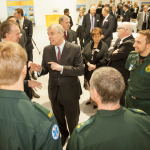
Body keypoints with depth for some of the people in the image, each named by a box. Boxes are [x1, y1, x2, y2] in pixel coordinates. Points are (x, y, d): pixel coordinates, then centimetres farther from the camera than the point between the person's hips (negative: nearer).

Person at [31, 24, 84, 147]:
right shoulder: (47, 50, -2)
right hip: (54, 91, 4)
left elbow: (80, 70, -20)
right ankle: (63, 135, 52)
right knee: (58, 119, 25)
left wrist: (61, 68, -30)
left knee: (73, 120, 16)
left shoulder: (75, 49, -14)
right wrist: (39, 69, -20)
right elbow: (46, 69, 3)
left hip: (70, 92, -3)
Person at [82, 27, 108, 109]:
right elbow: (83, 55, -2)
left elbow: (105, 59, -14)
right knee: (90, 85, 18)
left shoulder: (104, 46, -7)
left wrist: (95, 66, -16)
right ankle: (91, 97, 43)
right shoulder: (88, 45, 4)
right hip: (89, 70, 4)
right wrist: (88, 64, -17)